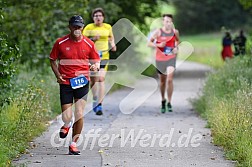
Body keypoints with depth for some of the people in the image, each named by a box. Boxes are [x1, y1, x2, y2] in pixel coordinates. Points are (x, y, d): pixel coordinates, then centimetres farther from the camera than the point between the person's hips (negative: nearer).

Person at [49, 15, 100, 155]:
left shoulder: (89, 44, 1)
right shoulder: (60, 43, -1)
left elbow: (96, 61, 11)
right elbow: (53, 60, 10)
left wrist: (95, 66, -13)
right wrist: (58, 75, -5)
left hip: (82, 82, 0)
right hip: (65, 82, 0)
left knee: (79, 115, -8)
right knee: (66, 117, -6)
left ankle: (74, 144, 9)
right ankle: (67, 125, 33)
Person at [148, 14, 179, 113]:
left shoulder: (175, 32, -1)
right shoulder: (158, 32, -8)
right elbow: (149, 43, -3)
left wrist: (176, 48, -1)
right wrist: (158, 45, -20)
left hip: (171, 58, 0)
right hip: (160, 59, 0)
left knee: (169, 79, -15)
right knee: (162, 81, 11)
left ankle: (169, 103, -5)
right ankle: (163, 101, 32)